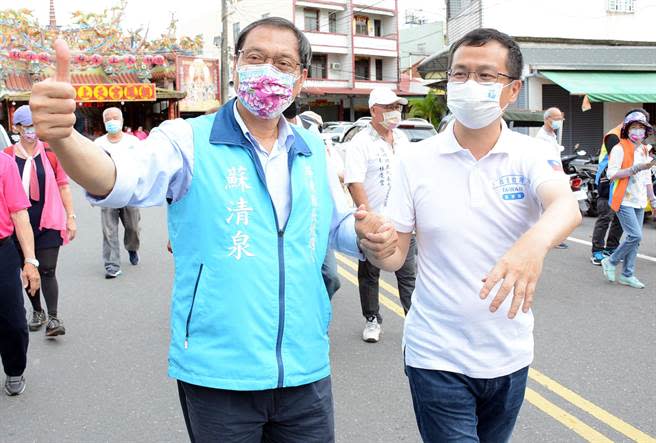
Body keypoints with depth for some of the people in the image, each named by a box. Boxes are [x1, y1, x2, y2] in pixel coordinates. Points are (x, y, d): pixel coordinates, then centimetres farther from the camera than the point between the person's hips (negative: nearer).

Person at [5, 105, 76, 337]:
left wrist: (71, 217, -1)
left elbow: (63, 185, 1)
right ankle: (37, 312, 30)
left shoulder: (51, 152, -1)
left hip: (48, 222, -2)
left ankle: (53, 318, -2)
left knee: (47, 271, -6)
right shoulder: (7, 155, 0)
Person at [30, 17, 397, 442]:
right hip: (218, 375, -4)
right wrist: (63, 137, -46)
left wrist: (368, 233, -3)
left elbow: (336, 223, 19)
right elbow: (123, 177, -26)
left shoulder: (313, 151, 7)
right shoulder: (188, 141, -8)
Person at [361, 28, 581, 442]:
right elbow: (395, 257, -3)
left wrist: (535, 242, -49)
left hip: (510, 356, 2)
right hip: (437, 357, -2)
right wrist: (376, 243, -26)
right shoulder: (417, 159, -6)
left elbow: (567, 207, -28)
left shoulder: (531, 155, -7)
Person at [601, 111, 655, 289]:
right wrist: (635, 169, -23)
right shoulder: (619, 149, -8)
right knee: (635, 235, -16)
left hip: (639, 202, 8)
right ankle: (611, 262, 3)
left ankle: (627, 274, 16)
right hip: (624, 201, -8)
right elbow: (612, 174, -17)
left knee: (635, 238, 8)